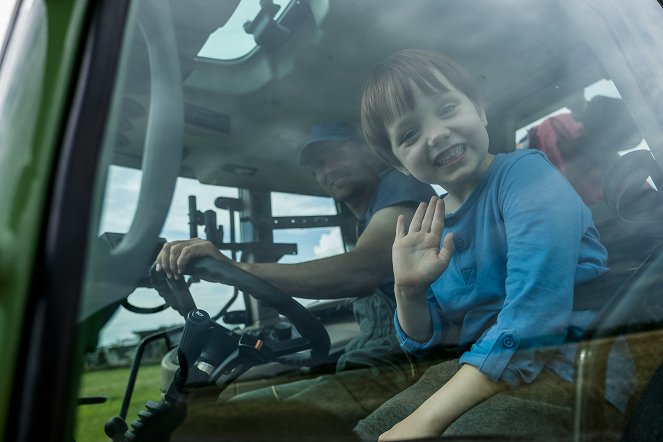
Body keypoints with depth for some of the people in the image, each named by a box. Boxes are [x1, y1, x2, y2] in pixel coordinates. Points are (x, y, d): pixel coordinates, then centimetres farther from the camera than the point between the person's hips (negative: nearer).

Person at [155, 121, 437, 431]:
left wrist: (237, 269, -29)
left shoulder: (401, 187, -3)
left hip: (404, 366, -8)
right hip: (372, 367, 9)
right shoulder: (368, 225, 24)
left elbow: (362, 271, -24)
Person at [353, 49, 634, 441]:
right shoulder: (434, 226, 5)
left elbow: (532, 323, -25)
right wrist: (409, 291, -9)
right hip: (476, 368, 6)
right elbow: (423, 341, 12)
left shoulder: (525, 174, -13)